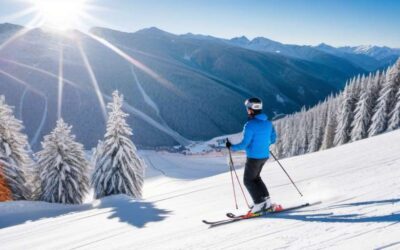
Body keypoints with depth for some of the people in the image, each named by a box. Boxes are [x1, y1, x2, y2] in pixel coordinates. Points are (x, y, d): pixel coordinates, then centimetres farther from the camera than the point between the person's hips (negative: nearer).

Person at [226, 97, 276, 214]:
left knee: (248, 181, 9)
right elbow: (273, 139, 12)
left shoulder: (250, 125, -20)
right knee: (255, 177, 24)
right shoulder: (268, 123, 3)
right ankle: (266, 199, 21)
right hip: (264, 156, 8)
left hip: (253, 157, -8)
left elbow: (244, 144, -21)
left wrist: (231, 147, -6)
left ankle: (260, 203, 7)